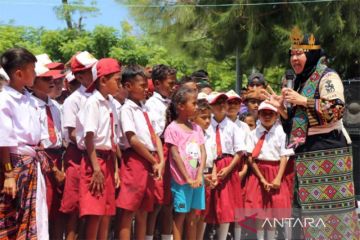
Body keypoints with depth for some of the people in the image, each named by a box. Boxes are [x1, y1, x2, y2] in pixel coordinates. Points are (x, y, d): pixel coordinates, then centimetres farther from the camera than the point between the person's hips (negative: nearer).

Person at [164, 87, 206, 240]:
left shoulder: (197, 128, 11)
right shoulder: (173, 128, -7)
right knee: (180, 215, 0)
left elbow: (203, 153, 4)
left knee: (192, 216, 11)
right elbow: (175, 155, -12)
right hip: (181, 180, -6)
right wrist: (187, 178, -14)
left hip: (197, 179, 6)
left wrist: (199, 175, -9)